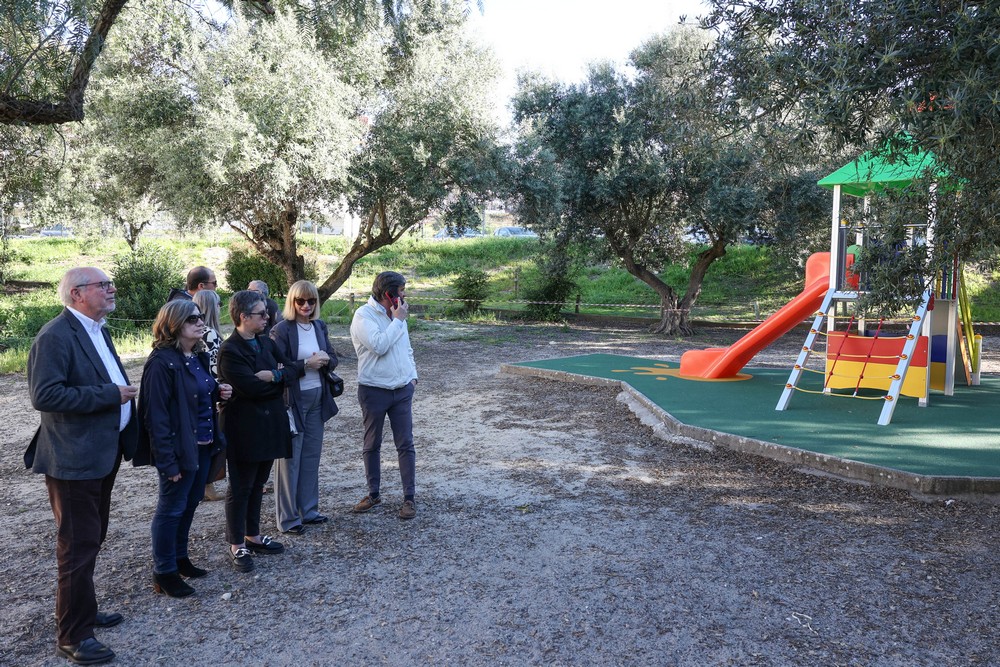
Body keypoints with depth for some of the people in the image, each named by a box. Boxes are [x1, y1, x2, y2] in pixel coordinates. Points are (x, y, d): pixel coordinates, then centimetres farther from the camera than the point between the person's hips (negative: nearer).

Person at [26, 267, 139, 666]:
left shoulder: (96, 331, 11)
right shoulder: (55, 336, -18)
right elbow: (44, 395, -27)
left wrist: (124, 391, 5)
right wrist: (109, 394, -24)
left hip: (103, 453, 9)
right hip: (74, 459, -9)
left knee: (92, 539, 20)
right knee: (78, 546, 0)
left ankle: (82, 612, 36)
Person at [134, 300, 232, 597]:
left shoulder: (198, 355, 8)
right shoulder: (162, 362, -19)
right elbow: (157, 414, -20)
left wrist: (218, 392, 0)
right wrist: (167, 460, -22)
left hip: (203, 444, 8)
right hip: (180, 448, -8)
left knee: (190, 502, 18)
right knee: (171, 508, 5)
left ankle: (179, 558, 34)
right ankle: (164, 572, 19)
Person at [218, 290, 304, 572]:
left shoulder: (265, 343, 8)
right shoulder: (230, 351, -16)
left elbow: (296, 367, 3)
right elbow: (252, 387, -25)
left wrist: (275, 375, -16)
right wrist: (282, 379, -11)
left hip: (269, 426, 7)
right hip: (245, 429, -7)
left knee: (258, 484, 17)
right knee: (241, 488, 5)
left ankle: (252, 535, 31)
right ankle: (237, 545, 18)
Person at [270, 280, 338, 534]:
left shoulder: (320, 326, 7)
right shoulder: (282, 329, -12)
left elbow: (333, 359, 12)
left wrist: (326, 359, -10)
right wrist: (306, 364, -22)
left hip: (318, 398, 6)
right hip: (292, 399, -6)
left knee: (312, 455, 14)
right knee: (290, 458, 3)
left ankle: (309, 510, 27)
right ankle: (287, 518, 14)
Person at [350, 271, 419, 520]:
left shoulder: (397, 314, 8)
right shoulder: (364, 315, -13)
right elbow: (379, 345, -26)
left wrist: (412, 376, 10)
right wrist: (398, 320, -17)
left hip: (402, 390, 5)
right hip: (374, 391, -4)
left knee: (405, 444, 4)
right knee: (372, 445, 10)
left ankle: (409, 497, 11)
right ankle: (373, 494, 25)